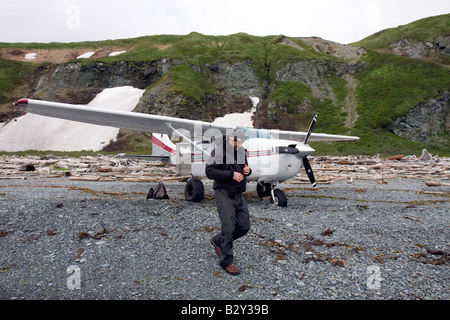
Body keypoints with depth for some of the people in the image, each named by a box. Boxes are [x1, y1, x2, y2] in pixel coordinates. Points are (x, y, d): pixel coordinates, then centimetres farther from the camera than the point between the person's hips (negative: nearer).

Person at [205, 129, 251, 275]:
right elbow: (209, 171, -18)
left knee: (244, 226, 8)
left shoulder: (241, 151, 11)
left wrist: (248, 170, -2)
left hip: (239, 195, 8)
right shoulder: (219, 151, -11)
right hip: (224, 194, -7)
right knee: (228, 228, -7)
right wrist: (232, 174, -22)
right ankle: (227, 262, 10)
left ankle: (218, 241, 30)